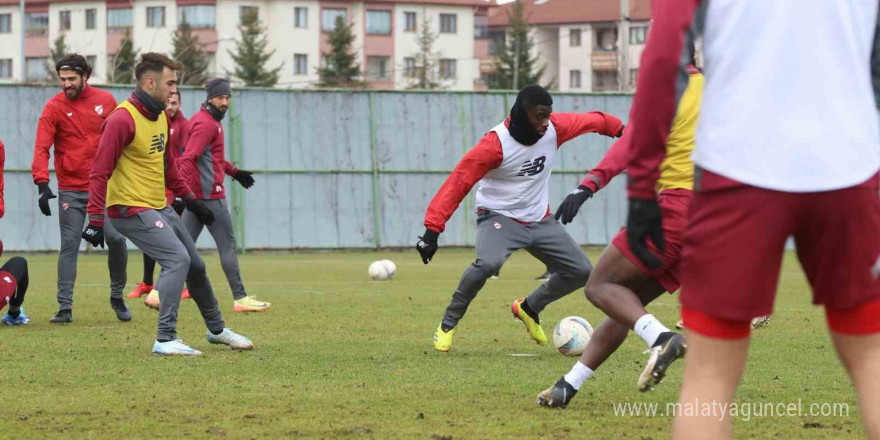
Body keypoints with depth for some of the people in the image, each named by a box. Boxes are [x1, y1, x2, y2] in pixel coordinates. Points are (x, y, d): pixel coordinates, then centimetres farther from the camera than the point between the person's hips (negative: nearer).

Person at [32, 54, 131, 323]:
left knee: (117, 240, -2)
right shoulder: (54, 107, -5)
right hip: (71, 191, -2)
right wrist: (42, 184, -25)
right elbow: (42, 148, -12)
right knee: (69, 246, -3)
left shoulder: (105, 101, 3)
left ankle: (117, 296, 19)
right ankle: (65, 308, 0)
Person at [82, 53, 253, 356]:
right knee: (177, 259, -20)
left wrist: (189, 198, 24)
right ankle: (165, 340, -17)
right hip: (131, 209, -9)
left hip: (160, 207, 9)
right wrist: (96, 221, -25)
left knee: (195, 265, 15)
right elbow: (100, 173, -20)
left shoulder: (160, 116, 10)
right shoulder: (122, 120, -19)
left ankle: (216, 329, 35)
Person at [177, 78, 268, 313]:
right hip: (211, 195, -10)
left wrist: (234, 171, 32)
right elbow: (189, 158, -24)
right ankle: (240, 298, 1)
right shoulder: (206, 123, -14)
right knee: (228, 245, -3)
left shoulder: (207, 119, 17)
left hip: (197, 194, 10)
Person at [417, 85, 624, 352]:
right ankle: (448, 324, -13)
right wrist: (433, 229, -33)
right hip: (499, 217, -6)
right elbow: (458, 182, -27)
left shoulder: (554, 128, -11)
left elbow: (590, 121, 10)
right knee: (487, 264, -35)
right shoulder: (496, 144, -25)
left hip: (539, 219, 6)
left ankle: (528, 309, 27)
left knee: (581, 272, 2)